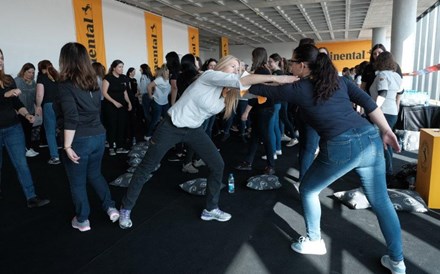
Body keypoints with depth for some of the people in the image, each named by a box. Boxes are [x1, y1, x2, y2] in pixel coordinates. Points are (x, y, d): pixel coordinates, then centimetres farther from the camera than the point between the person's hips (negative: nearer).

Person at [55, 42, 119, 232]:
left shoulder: (66, 85, -13)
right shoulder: (93, 82, 7)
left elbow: (71, 119, -20)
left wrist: (67, 146, -16)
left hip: (79, 140, -6)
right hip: (99, 135, 6)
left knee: (78, 182, 11)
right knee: (95, 174, 24)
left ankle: (82, 220, 23)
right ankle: (110, 207, 21)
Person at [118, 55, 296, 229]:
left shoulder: (227, 91, 5)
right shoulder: (209, 75, -18)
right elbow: (242, 81, -29)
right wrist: (275, 78, -29)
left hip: (194, 130, 7)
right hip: (171, 127, -7)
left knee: (218, 165, 1)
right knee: (146, 168, 5)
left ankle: (211, 209, 19)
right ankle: (126, 209, 25)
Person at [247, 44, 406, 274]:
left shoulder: (299, 89, 5)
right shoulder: (338, 79, 18)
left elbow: (263, 90, 16)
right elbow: (368, 102, 12)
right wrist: (386, 131, 15)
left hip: (340, 148, -6)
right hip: (370, 139, 6)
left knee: (308, 190, 20)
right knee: (381, 202, 18)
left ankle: (314, 241, 33)